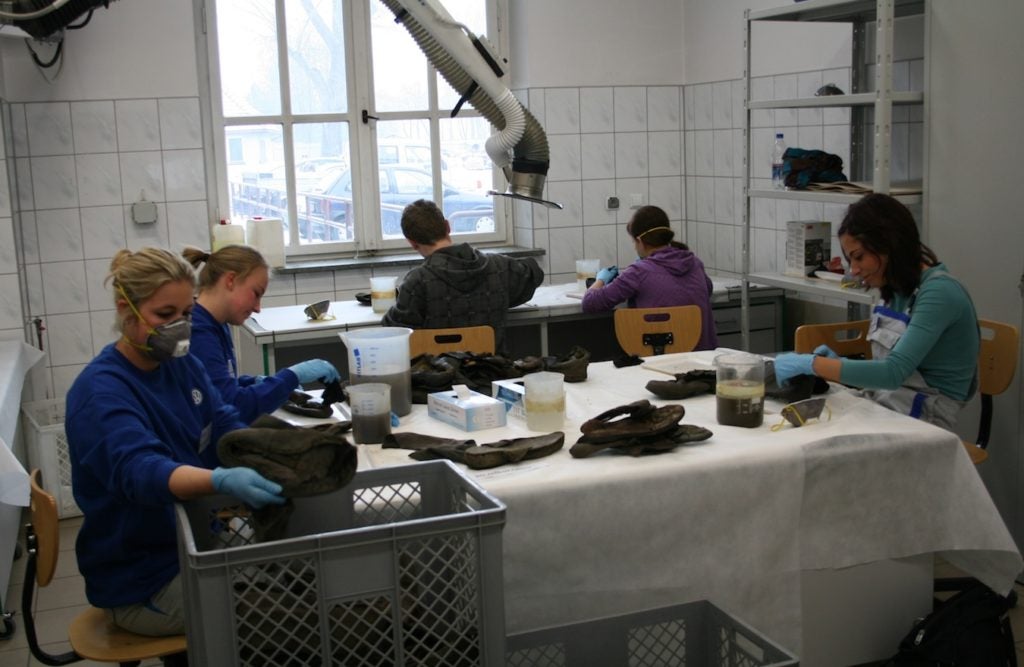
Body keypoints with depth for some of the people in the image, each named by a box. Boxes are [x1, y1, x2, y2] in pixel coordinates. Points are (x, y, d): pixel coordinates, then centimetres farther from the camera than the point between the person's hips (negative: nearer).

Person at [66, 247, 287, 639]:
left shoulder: (183, 364, 4)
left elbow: (224, 426, -1)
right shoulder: (101, 392, -21)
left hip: (194, 541, 8)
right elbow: (140, 472, -36)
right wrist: (223, 481, -56)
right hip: (142, 581, -8)